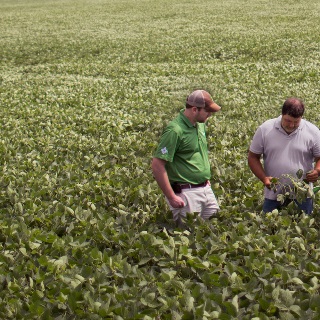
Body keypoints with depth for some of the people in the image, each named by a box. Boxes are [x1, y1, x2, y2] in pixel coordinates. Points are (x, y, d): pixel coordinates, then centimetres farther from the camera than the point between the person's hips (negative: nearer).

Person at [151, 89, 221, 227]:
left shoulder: (200, 124, 7)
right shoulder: (175, 130, -20)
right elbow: (157, 165, -21)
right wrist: (171, 198, -18)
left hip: (205, 189, 8)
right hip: (186, 193, -8)